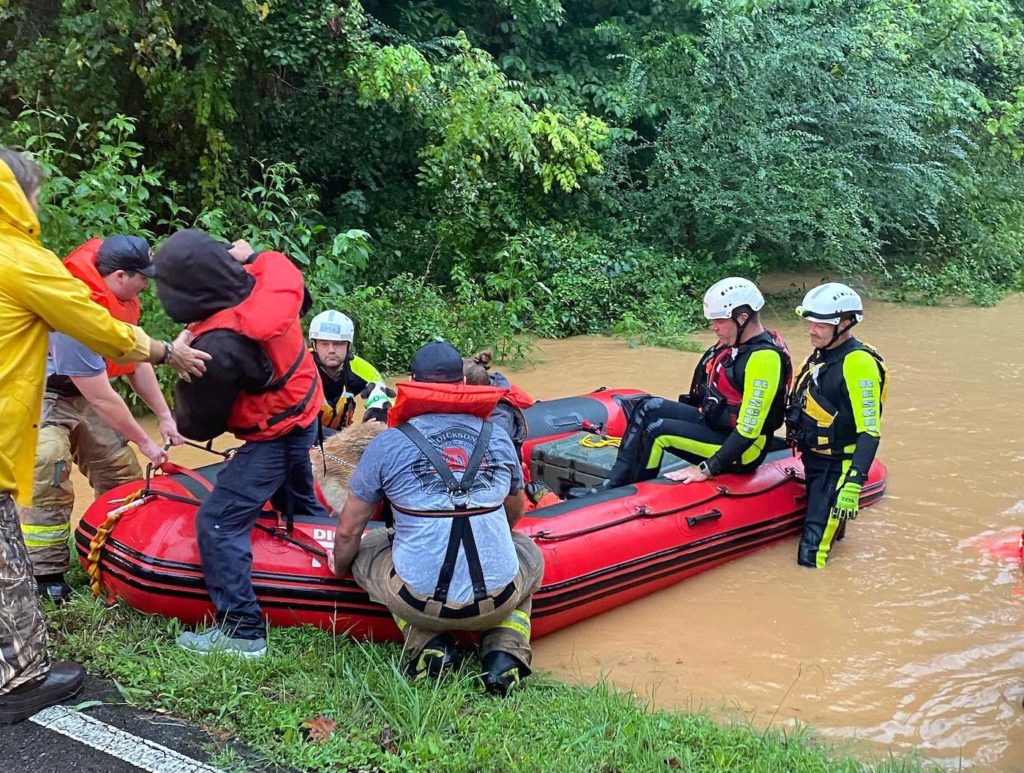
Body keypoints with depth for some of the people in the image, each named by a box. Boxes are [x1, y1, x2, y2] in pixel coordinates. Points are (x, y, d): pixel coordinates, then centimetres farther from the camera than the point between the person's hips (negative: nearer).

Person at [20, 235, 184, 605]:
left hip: (81, 392, 9)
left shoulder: (119, 300, -8)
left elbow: (137, 361, 4)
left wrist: (164, 416, 2)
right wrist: (145, 442, -17)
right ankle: (45, 576, -5)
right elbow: (101, 397, -27)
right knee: (49, 481, -19)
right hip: (42, 395, -9)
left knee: (122, 472, 9)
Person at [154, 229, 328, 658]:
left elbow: (198, 426, -17)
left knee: (218, 523, -5)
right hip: (306, 414, 9)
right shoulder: (272, 275, -16)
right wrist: (247, 257, 12)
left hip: (273, 439, -9)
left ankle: (242, 629, -2)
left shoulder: (219, 347, -34)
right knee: (300, 499, 32)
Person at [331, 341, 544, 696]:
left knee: (364, 551, 26)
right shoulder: (498, 436, 7)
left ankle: (427, 645, 8)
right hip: (499, 599, 2)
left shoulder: (387, 444, -1)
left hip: (418, 602, -2)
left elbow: (348, 533, 6)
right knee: (529, 553, 34)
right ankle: (506, 651, 10)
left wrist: (338, 569, 29)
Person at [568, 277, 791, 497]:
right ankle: (614, 483, -6)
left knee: (658, 431, -21)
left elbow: (749, 430, -26)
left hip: (741, 450, -9)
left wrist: (707, 469, -24)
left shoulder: (764, 357, -24)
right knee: (649, 407, -4)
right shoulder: (733, 343, 5)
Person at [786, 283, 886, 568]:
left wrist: (853, 484, -31)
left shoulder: (858, 363, -18)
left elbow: (870, 431, -24)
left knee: (811, 557, -15)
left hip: (838, 467, -9)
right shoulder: (820, 356, 10)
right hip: (813, 461, 9)